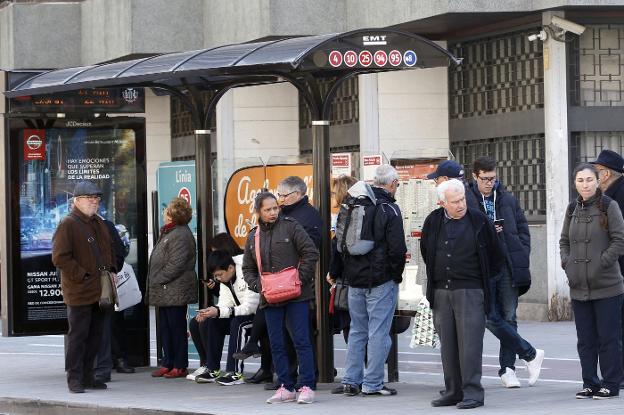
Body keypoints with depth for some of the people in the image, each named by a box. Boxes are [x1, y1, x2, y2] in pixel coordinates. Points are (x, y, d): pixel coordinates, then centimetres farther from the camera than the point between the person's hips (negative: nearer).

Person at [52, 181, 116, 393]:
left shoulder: (99, 224, 16)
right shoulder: (68, 225, -10)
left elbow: (109, 250, 30)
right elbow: (60, 258, -17)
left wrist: (111, 270, 13)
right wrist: (82, 276, -18)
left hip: (99, 292, 8)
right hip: (79, 292, -8)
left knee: (95, 336, 11)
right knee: (78, 335, -3)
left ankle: (87, 376, 19)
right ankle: (75, 378, 2)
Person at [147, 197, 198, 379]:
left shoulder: (181, 235, -15)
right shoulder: (168, 232, 18)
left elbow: (176, 265, -21)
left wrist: (158, 280, -16)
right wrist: (154, 283, 13)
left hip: (175, 292, -10)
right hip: (164, 292, 10)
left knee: (177, 328, -4)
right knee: (165, 328, 13)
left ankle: (180, 366, 1)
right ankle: (167, 363, 19)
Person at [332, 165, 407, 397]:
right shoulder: (389, 210, -11)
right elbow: (397, 248, -16)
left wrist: (337, 272, 20)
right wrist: (397, 274, -1)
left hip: (354, 279, 6)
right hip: (381, 280, -6)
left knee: (357, 330, 14)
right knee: (379, 332, -1)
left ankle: (351, 381, 14)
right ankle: (372, 384, -2)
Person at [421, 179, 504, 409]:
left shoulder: (479, 221, -2)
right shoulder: (433, 222, 6)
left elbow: (495, 256, 9)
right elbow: (426, 252, 23)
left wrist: (483, 278, 14)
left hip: (470, 290, -4)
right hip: (441, 291, 4)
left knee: (470, 341, -9)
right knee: (447, 344, 7)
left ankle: (472, 392, -8)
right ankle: (453, 391, 13)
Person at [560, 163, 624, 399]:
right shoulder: (572, 210, 11)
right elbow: (564, 241, 20)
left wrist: (601, 262, -15)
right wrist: (566, 262, 4)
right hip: (579, 287, 5)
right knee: (585, 340, 9)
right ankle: (590, 383, 16)